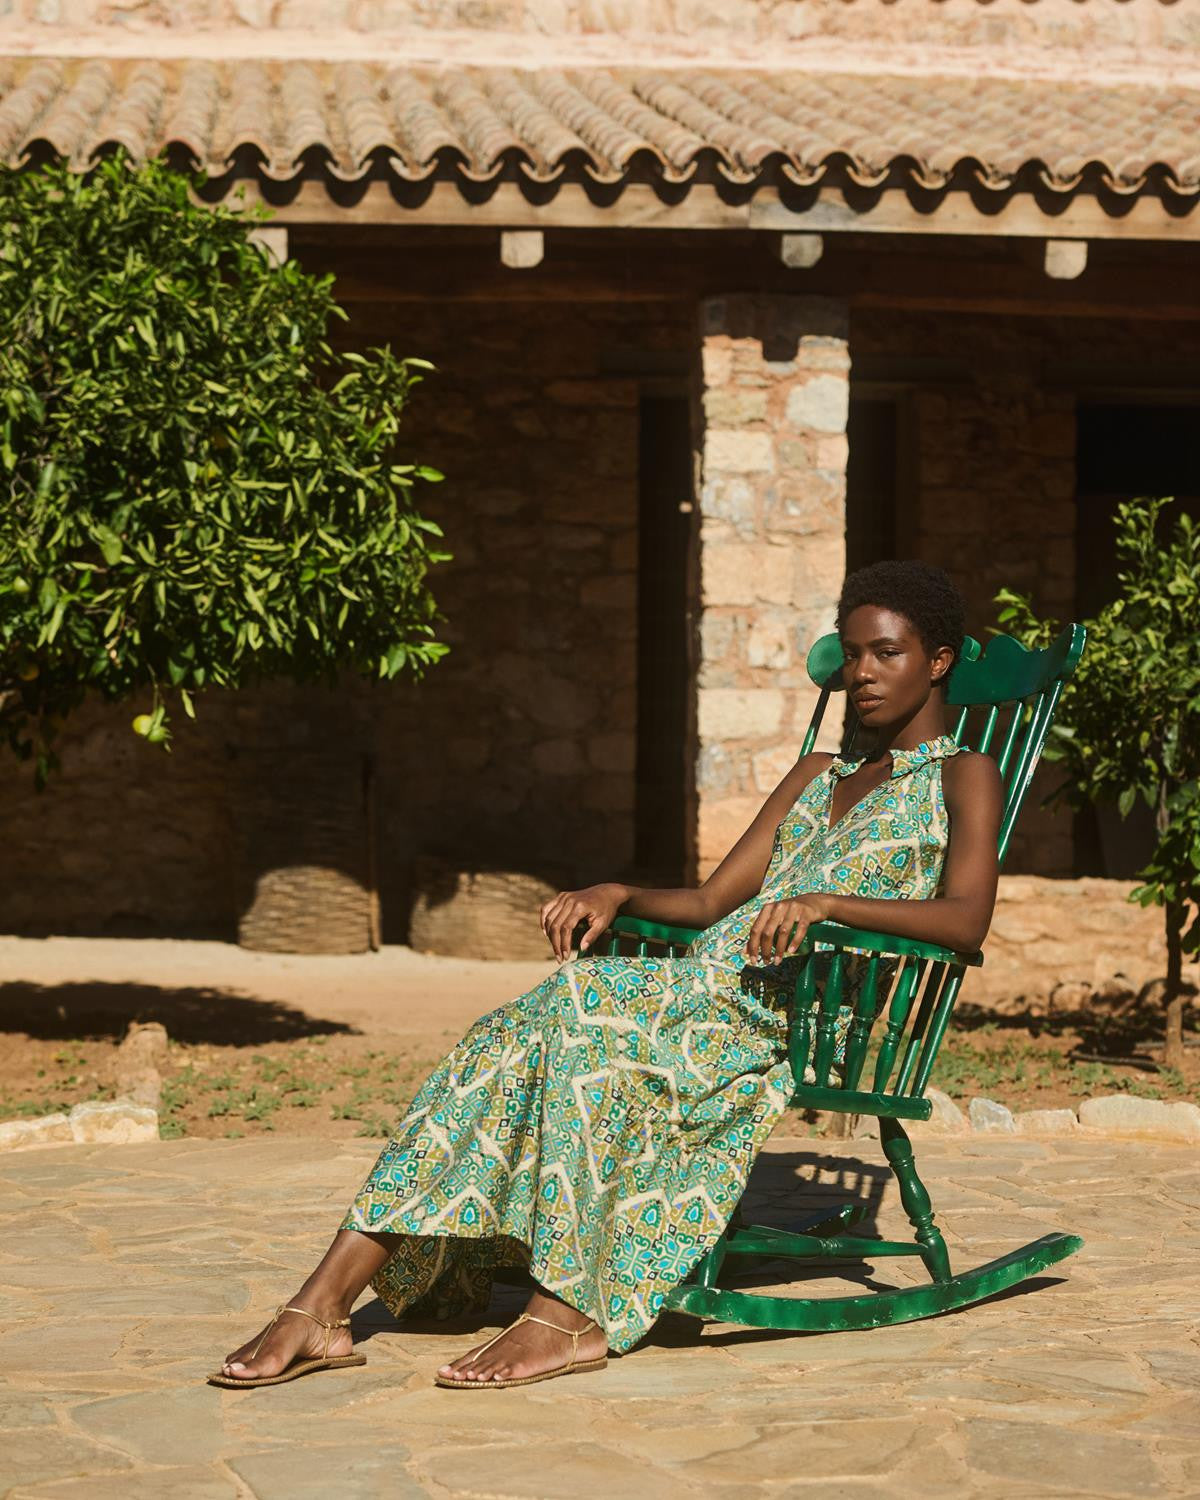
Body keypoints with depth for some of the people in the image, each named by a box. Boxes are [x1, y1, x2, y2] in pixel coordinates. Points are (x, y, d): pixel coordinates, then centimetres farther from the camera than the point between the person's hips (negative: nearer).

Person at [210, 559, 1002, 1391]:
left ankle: (570, 1312, -35)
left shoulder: (962, 777, 8)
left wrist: (827, 901, -25)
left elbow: (967, 917, -11)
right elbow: (712, 900, 23)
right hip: (714, 976, 7)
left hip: (815, 1007, -6)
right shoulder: (818, 776, 29)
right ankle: (326, 1305, -27)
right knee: (511, 1040, -19)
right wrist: (617, 894, 3)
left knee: (589, 1005, -33)